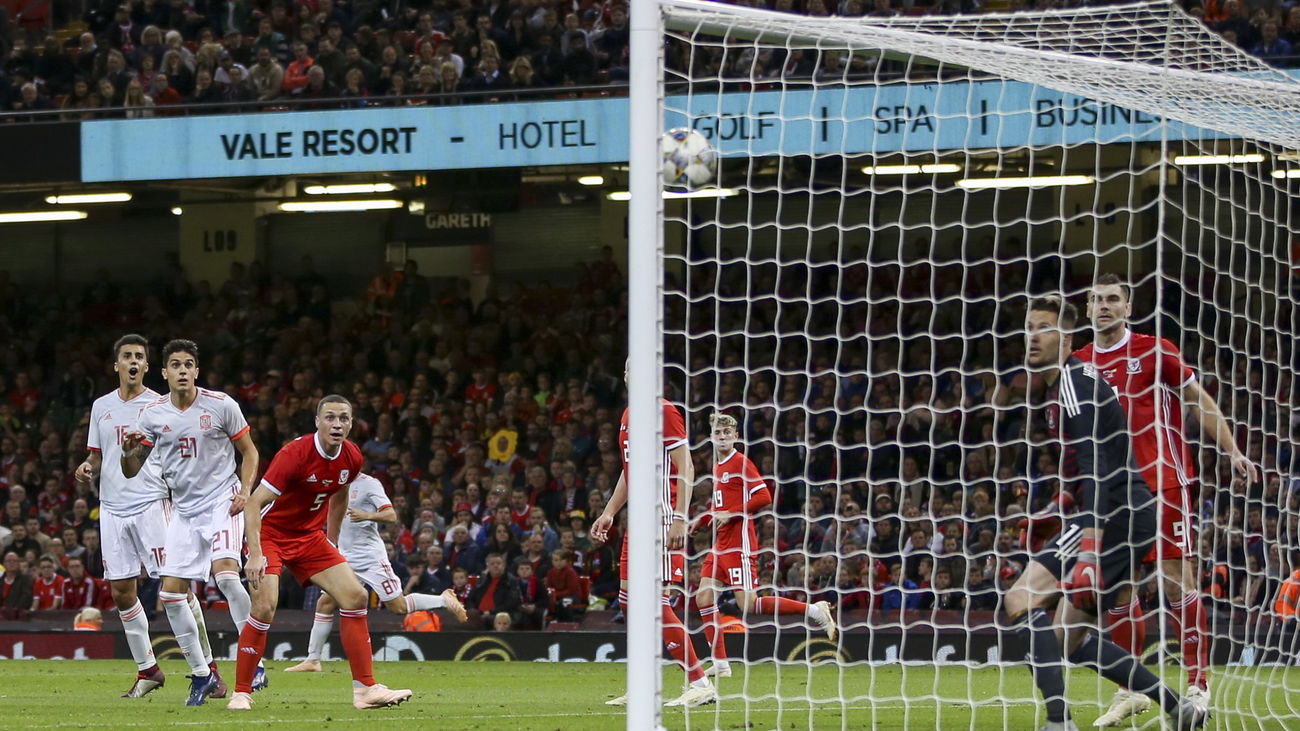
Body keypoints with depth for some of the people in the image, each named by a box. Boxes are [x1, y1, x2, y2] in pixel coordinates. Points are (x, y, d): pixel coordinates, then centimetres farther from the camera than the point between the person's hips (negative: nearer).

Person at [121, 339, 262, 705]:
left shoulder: (221, 405, -5)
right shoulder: (152, 414, 2)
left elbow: (248, 451, 6)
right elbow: (131, 471, 7)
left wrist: (245, 490, -10)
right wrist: (129, 451, -16)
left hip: (222, 500, -4)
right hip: (183, 508, 4)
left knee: (225, 573, -26)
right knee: (171, 592, -3)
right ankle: (203, 673, 10)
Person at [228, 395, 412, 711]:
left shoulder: (352, 458, -5)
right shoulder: (295, 454, -26)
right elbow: (254, 503, -26)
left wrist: (332, 541, 20)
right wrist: (255, 554, -33)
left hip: (310, 536, 7)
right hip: (271, 534, -7)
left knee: (356, 597, -3)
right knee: (265, 608, -22)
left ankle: (365, 688, 3)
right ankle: (241, 693, -8)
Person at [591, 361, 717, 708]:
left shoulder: (664, 411, -10)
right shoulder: (629, 415, 18)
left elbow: (685, 468, -15)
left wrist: (680, 519, -23)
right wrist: (609, 513, 24)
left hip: (662, 519, -10)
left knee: (654, 599, -15)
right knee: (629, 599, 9)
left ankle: (700, 683, -13)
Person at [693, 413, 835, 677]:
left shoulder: (741, 462, -8)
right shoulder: (718, 466, 18)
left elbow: (763, 497, -17)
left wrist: (731, 514, -19)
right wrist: (704, 520, 16)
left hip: (739, 543, -9)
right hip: (720, 544, 9)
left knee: (748, 604, -14)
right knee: (704, 599, 2)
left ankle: (814, 610, -5)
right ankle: (720, 664, 7)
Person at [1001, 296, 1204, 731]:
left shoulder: (1075, 387, -15)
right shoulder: (1047, 389, 17)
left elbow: (1095, 471, -26)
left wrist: (1090, 547, -34)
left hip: (1116, 514, -10)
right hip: (1123, 518, 10)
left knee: (1021, 602, -17)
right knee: (1070, 639, 11)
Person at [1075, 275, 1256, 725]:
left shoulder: (1155, 351, -1)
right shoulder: (1079, 364, 10)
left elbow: (1199, 402, 3)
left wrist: (1231, 451, -5)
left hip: (1164, 481, -4)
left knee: (1177, 580, -9)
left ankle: (1198, 686, -4)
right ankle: (1130, 692, 12)